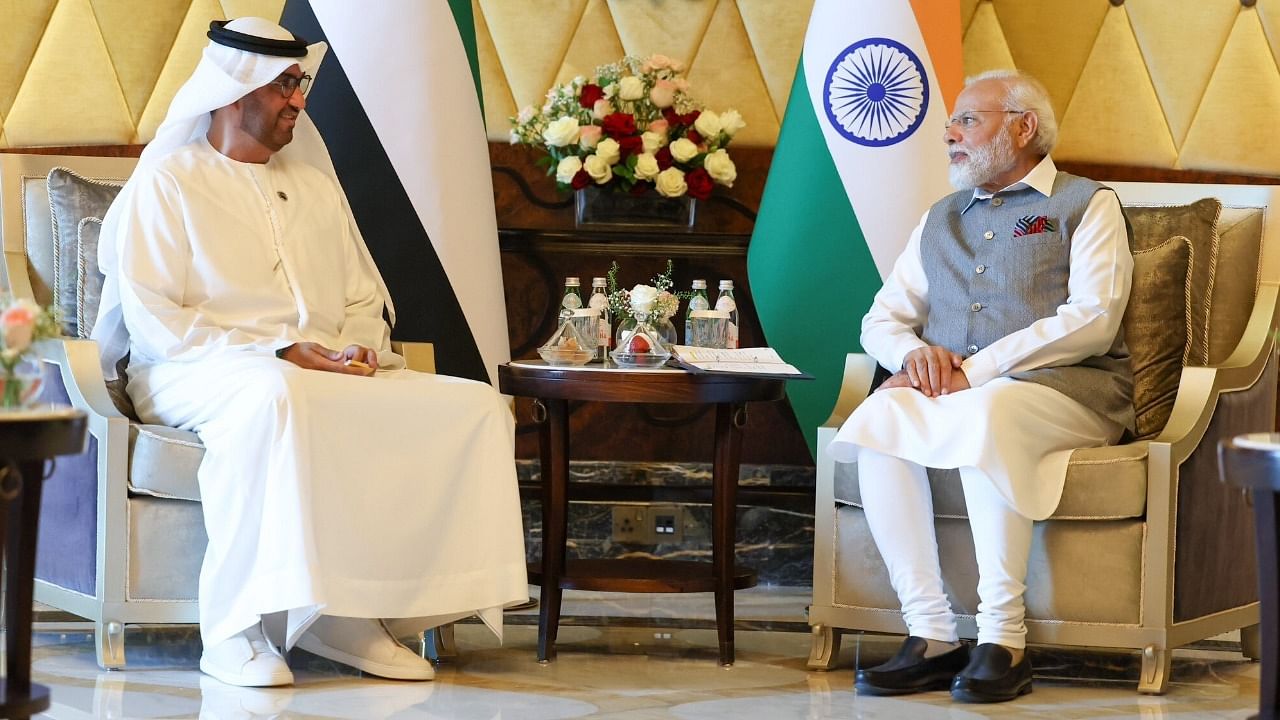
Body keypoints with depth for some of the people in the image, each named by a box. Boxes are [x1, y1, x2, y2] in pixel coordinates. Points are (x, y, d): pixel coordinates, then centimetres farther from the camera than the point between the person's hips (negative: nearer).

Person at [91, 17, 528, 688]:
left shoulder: (315, 182, 23)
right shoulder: (167, 181, 2)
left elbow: (366, 298, 23)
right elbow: (153, 322, -8)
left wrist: (359, 348, -2)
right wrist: (279, 352, -16)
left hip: (332, 375, 6)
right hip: (200, 373, -6)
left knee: (476, 405, -17)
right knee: (275, 397, -43)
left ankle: (351, 613, -21)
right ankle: (234, 630, -36)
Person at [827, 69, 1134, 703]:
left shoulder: (1086, 205, 8)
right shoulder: (939, 219, 27)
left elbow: (1092, 321, -7)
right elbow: (881, 318, 22)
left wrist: (976, 370, -15)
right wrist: (912, 350, -5)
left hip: (1066, 387, -5)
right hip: (950, 388, 5)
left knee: (986, 414, -39)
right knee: (880, 415, -29)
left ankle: (1003, 640, -34)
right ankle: (931, 637, -29)